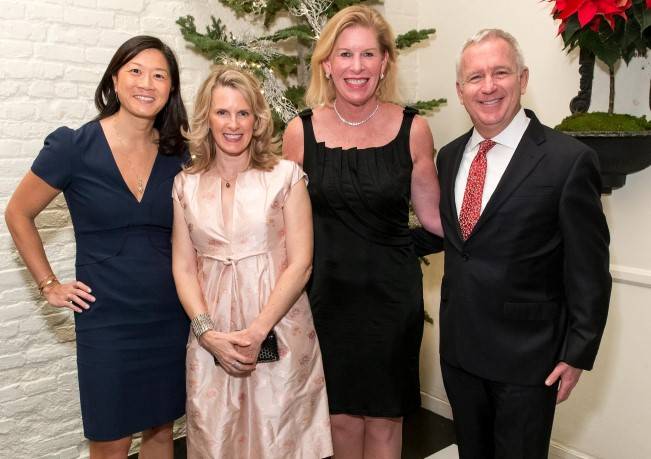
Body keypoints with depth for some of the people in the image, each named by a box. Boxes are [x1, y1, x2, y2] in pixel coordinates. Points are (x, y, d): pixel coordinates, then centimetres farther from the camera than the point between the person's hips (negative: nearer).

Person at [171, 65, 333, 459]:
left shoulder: (286, 175, -4)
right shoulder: (186, 184, 5)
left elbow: (300, 264, -7)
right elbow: (184, 267, 5)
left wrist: (257, 331, -13)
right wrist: (207, 332, -8)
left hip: (278, 332, -2)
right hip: (212, 339, 3)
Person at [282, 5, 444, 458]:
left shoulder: (413, 129, -7)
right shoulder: (300, 131, -5)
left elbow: (433, 213, 3)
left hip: (391, 292, 0)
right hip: (327, 291, 1)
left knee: (384, 418, 14)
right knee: (342, 415, 15)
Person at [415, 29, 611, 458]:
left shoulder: (570, 160, -15)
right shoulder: (449, 156, 4)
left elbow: (589, 271, -11)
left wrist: (578, 353, -10)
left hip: (528, 355, -5)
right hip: (458, 346, 5)